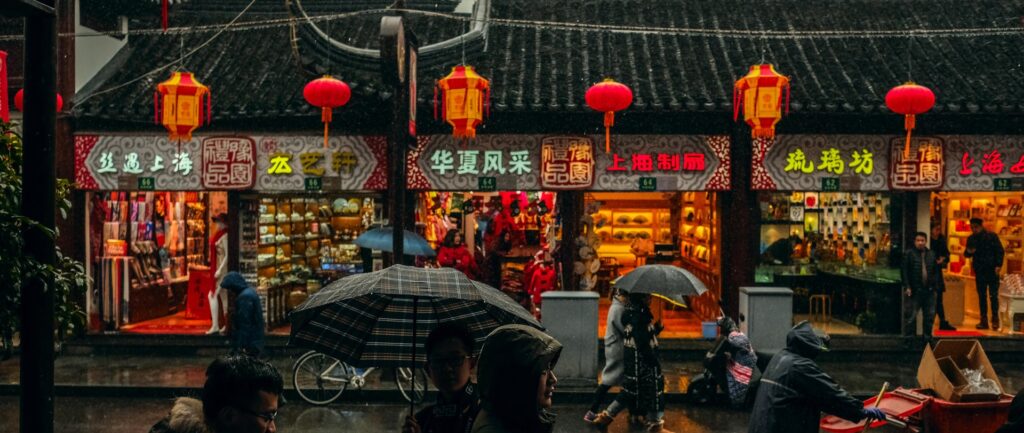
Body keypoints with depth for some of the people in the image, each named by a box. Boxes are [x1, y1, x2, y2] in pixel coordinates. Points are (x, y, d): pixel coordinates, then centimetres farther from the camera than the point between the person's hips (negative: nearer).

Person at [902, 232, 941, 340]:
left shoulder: (931, 254, 11)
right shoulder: (909, 254, -3)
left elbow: (936, 271, 14)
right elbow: (904, 271, -6)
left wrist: (935, 285, 4)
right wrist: (907, 286, -12)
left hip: (929, 290, 5)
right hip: (914, 291, -5)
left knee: (930, 315, 11)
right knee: (910, 316, -4)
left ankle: (927, 337, 24)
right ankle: (908, 338, 3)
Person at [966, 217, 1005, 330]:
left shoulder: (992, 236, -3)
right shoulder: (971, 239, 9)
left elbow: (1000, 251, -3)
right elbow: (966, 254, 15)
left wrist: (998, 265, -12)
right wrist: (968, 252, -9)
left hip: (992, 270, -4)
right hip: (979, 271, 4)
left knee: (993, 296, -3)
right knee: (981, 296, 4)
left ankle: (995, 320, 4)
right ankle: (984, 320, 8)